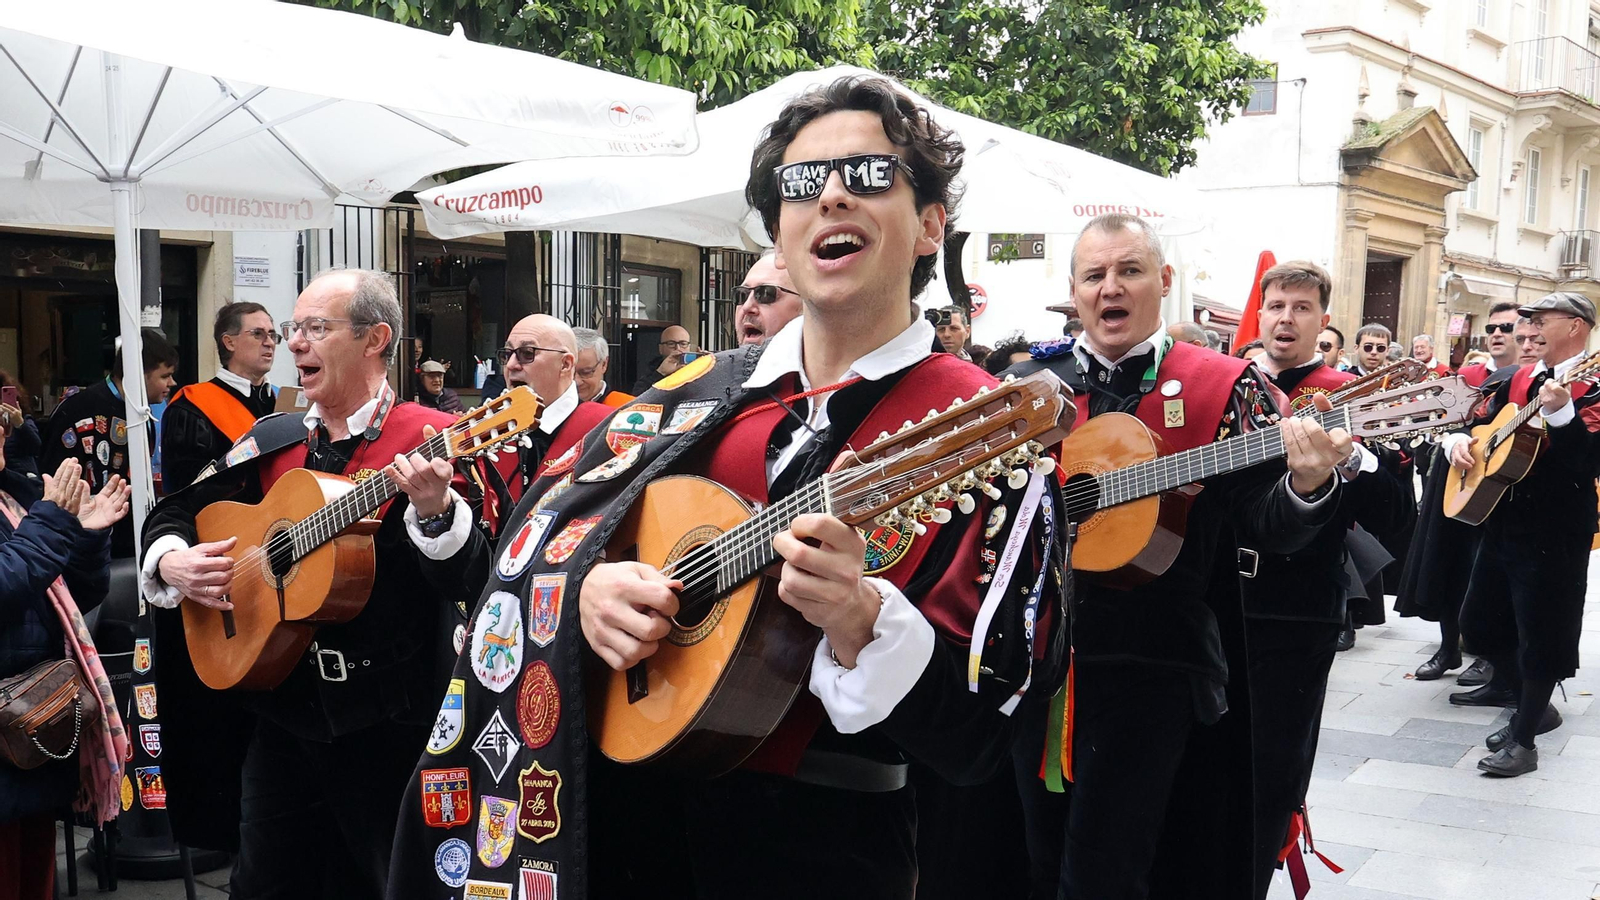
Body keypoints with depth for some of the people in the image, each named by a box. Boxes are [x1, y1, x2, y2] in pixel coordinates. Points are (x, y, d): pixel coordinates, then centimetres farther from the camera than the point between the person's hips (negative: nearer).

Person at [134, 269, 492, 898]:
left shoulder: (432, 440, -11)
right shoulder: (273, 441, 8)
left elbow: (469, 580, -19)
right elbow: (178, 511, 18)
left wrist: (435, 511, -36)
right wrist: (171, 559, -2)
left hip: (385, 723, -5)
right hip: (280, 708, 6)